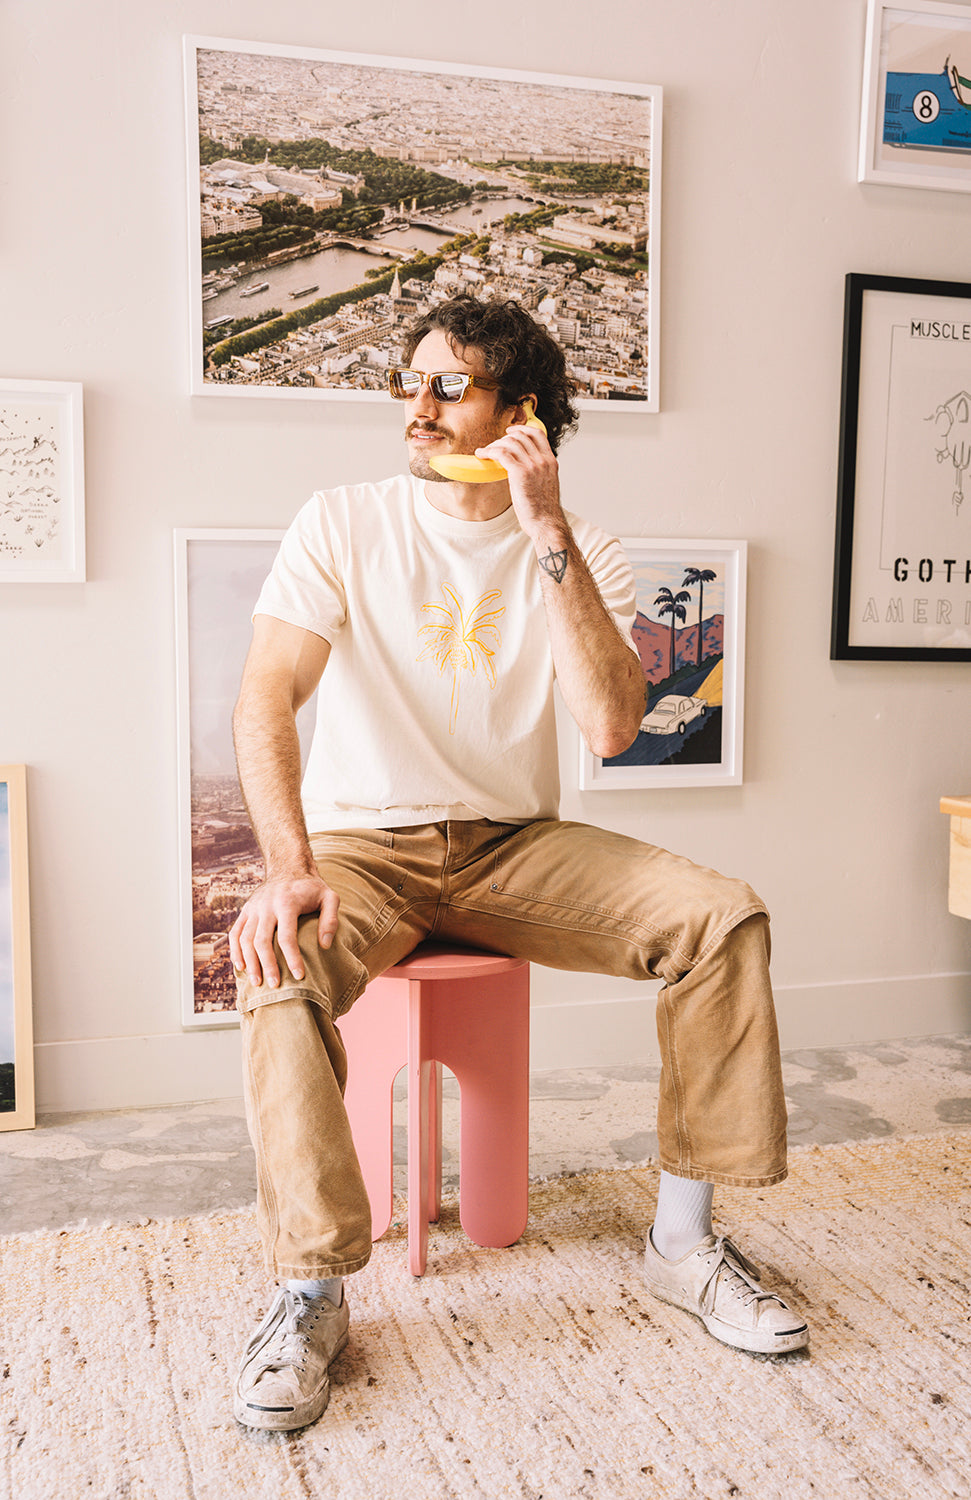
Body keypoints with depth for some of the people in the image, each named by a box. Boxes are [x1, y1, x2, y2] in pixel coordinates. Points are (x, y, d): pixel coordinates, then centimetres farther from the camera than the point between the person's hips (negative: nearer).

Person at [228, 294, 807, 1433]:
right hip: (363, 840, -1)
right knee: (279, 960, -34)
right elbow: (266, 698, -17)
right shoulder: (342, 525, -3)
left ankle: (682, 1240, -3)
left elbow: (610, 726, -17)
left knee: (724, 916, -17)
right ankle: (310, 1293, -18)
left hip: (514, 845, 2)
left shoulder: (579, 554, 0)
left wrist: (549, 536, -22)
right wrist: (289, 867, -33)